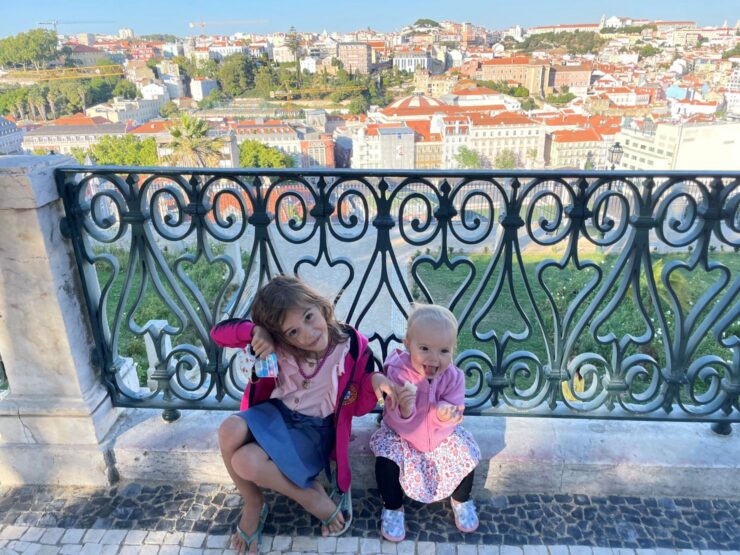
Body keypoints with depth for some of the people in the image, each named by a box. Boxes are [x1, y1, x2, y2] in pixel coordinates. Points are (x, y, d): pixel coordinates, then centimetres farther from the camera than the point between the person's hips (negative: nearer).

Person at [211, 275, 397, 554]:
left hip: (315, 428, -4)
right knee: (230, 432, -27)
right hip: (277, 412, 4)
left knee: (245, 462, -25)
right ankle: (253, 505, 0)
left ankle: (310, 493, 2)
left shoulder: (353, 346, -18)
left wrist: (375, 381, -30)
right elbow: (219, 332, -8)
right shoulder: (278, 341, -13)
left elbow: (357, 406, -8)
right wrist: (255, 330, -28)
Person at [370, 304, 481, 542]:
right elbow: (398, 423, -29)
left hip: (442, 435, 2)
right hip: (401, 434, -2)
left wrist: (444, 414, -46)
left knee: (466, 456, -11)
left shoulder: (453, 376, -20)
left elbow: (454, 413, -22)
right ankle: (393, 508, 6)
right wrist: (404, 409, -52)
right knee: (386, 461, -23)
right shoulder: (397, 373, -28)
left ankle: (461, 500, 22)